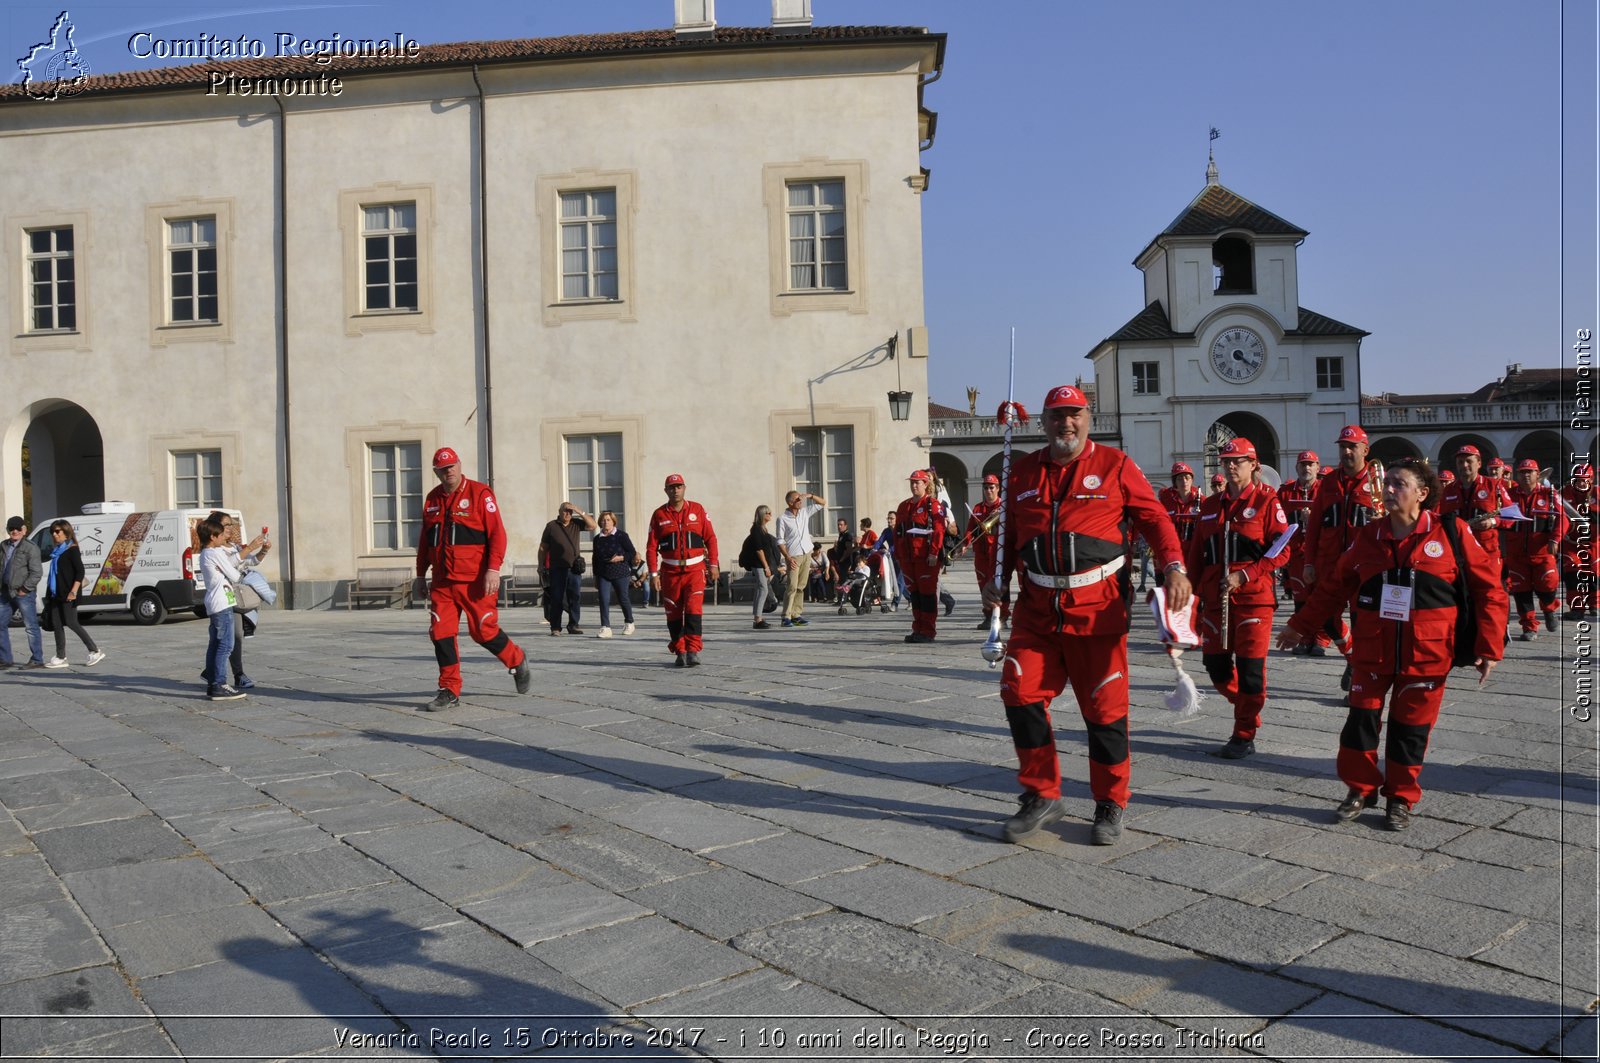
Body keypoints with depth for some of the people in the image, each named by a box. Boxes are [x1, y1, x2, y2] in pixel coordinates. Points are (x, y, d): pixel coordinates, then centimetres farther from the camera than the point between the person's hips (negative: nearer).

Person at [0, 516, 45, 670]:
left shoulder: (30, 548, -8)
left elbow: (37, 573, -13)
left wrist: (24, 589, -15)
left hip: (24, 593, -8)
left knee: (31, 627, -2)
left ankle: (37, 660, 3)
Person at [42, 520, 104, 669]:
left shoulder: (72, 549, -8)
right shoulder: (56, 551, 17)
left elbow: (80, 571, -15)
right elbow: (54, 573, 21)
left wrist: (74, 591, -23)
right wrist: (49, 593, 18)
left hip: (68, 594, -8)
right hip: (56, 594, 8)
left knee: (71, 622, -10)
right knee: (56, 624, 5)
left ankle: (95, 651, -3)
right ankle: (60, 657, 9)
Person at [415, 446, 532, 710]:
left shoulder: (480, 493, -5)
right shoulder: (432, 499, 13)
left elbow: (497, 533, -11)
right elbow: (425, 540, 21)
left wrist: (493, 568, -20)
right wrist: (421, 573, 20)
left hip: (475, 582, -5)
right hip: (442, 582, 5)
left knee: (483, 631, 0)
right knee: (441, 634, -1)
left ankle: (517, 662, 27)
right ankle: (450, 691, 9)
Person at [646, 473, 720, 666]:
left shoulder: (697, 509, 4)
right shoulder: (659, 514, 5)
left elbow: (710, 538, 6)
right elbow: (651, 546, 4)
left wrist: (713, 565, 1)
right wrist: (653, 573, -2)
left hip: (695, 570, -1)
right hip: (670, 572, 2)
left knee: (693, 611, -12)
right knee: (673, 614, 6)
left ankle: (693, 651, -12)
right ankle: (679, 652, 17)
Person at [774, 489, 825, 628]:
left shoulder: (805, 511, 7)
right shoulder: (782, 518, -8)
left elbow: (823, 502, 14)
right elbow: (780, 541, -9)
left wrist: (810, 496, -2)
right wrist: (787, 557, -17)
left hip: (806, 554, 6)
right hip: (793, 556, -6)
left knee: (801, 587, 6)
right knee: (792, 587, -12)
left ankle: (796, 615, 9)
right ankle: (786, 617, -10)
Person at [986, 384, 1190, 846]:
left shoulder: (1115, 465, 1)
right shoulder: (1023, 471, 12)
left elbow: (1155, 518, 0)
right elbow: (1009, 534, 19)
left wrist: (1174, 567, -15)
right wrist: (997, 580, 7)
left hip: (1098, 609, -3)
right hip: (1036, 609, 4)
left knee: (1104, 708, 2)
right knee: (1020, 694, -3)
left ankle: (1110, 807, 20)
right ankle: (1041, 797, 13)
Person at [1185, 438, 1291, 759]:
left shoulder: (1266, 501, -2)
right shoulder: (1210, 506, 13)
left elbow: (1281, 552, -7)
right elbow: (1196, 554, 16)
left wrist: (1242, 576, -15)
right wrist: (1194, 591, 11)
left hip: (1254, 597, -5)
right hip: (1215, 598, 5)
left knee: (1250, 668, -1)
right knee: (1216, 665, 7)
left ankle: (1245, 737, 10)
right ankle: (1247, 706, 34)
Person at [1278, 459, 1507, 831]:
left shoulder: (1450, 532, -6)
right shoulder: (1368, 536, 3)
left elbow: (1489, 587, -2)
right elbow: (1334, 585, 11)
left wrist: (1488, 646, -6)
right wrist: (1300, 627, 12)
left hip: (1426, 654, -2)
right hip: (1373, 651, 2)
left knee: (1411, 727, 6)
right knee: (1361, 719, 2)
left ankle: (1401, 799, 24)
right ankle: (1361, 790, 22)